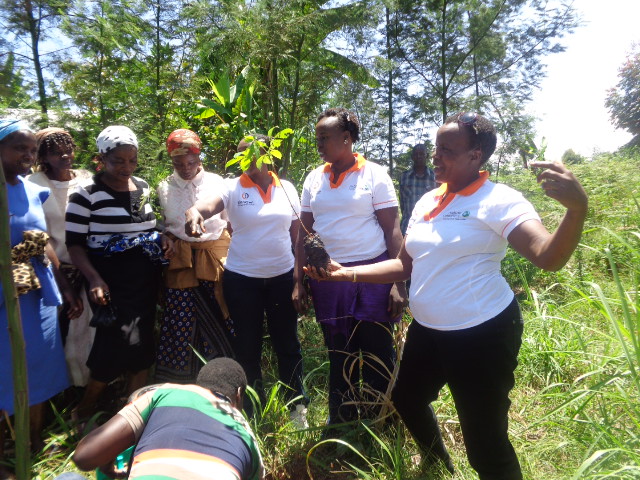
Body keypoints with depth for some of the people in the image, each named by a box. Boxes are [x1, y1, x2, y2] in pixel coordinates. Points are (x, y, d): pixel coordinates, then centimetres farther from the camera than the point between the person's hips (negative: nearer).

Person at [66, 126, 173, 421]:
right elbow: (74, 244, -9)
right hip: (111, 283, -6)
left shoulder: (143, 187, 8)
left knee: (142, 346, 11)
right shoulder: (86, 194, -10)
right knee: (115, 347, -5)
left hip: (146, 281, 6)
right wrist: (94, 278, -23)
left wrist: (163, 238, 1)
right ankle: (83, 414, 22)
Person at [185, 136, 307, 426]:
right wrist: (194, 211, -47)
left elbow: (297, 232, 8)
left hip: (283, 276, 2)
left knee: (287, 342, 11)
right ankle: (252, 409, 32)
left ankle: (297, 404, 32)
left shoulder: (286, 188, 4)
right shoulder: (233, 188, -4)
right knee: (247, 346, 11)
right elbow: (209, 204, -24)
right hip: (241, 279, -1)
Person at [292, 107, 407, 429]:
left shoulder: (374, 175, -4)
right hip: (327, 277, 4)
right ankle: (341, 421, 33)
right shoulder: (314, 178, 7)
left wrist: (398, 283, -12)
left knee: (377, 355, 6)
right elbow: (304, 232, 9)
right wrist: (299, 281, 6)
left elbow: (392, 230, -6)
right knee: (339, 354, 15)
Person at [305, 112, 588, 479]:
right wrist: (347, 273, 2)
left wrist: (577, 208, -45)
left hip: (482, 334, -8)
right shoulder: (427, 202, 6)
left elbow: (549, 257, -26)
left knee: (485, 443, 2)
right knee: (406, 399, 27)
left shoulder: (498, 200, -14)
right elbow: (405, 265, 10)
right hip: (426, 330, 8)